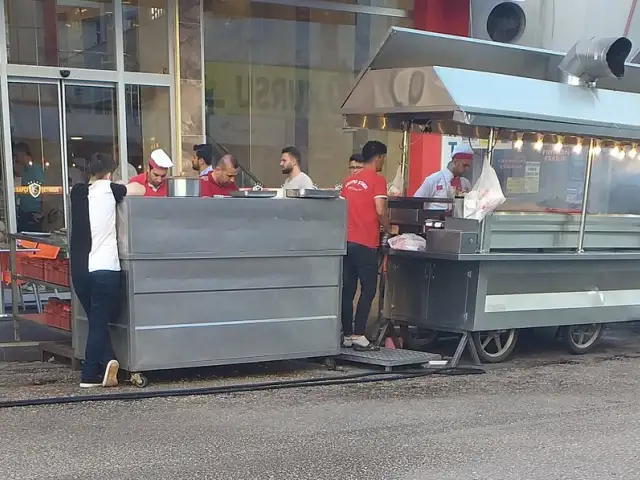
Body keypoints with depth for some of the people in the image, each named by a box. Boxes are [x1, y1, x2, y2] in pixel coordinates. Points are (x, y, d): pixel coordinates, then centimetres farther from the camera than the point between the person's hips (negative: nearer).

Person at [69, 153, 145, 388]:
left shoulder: (77, 191, 8)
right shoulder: (107, 189, -2)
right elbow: (140, 189, 9)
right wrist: (120, 186, 26)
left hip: (79, 269, 4)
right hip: (104, 269, -4)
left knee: (96, 321, 16)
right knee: (100, 322, 2)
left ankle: (106, 361, 5)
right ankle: (90, 375, 2)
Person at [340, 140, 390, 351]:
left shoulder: (349, 180, 14)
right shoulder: (377, 180, -6)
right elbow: (380, 211, -14)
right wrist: (388, 229, 1)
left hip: (347, 240, 7)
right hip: (365, 243, -7)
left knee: (348, 290, 8)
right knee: (368, 290, 0)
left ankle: (347, 335, 12)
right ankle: (358, 335, -3)